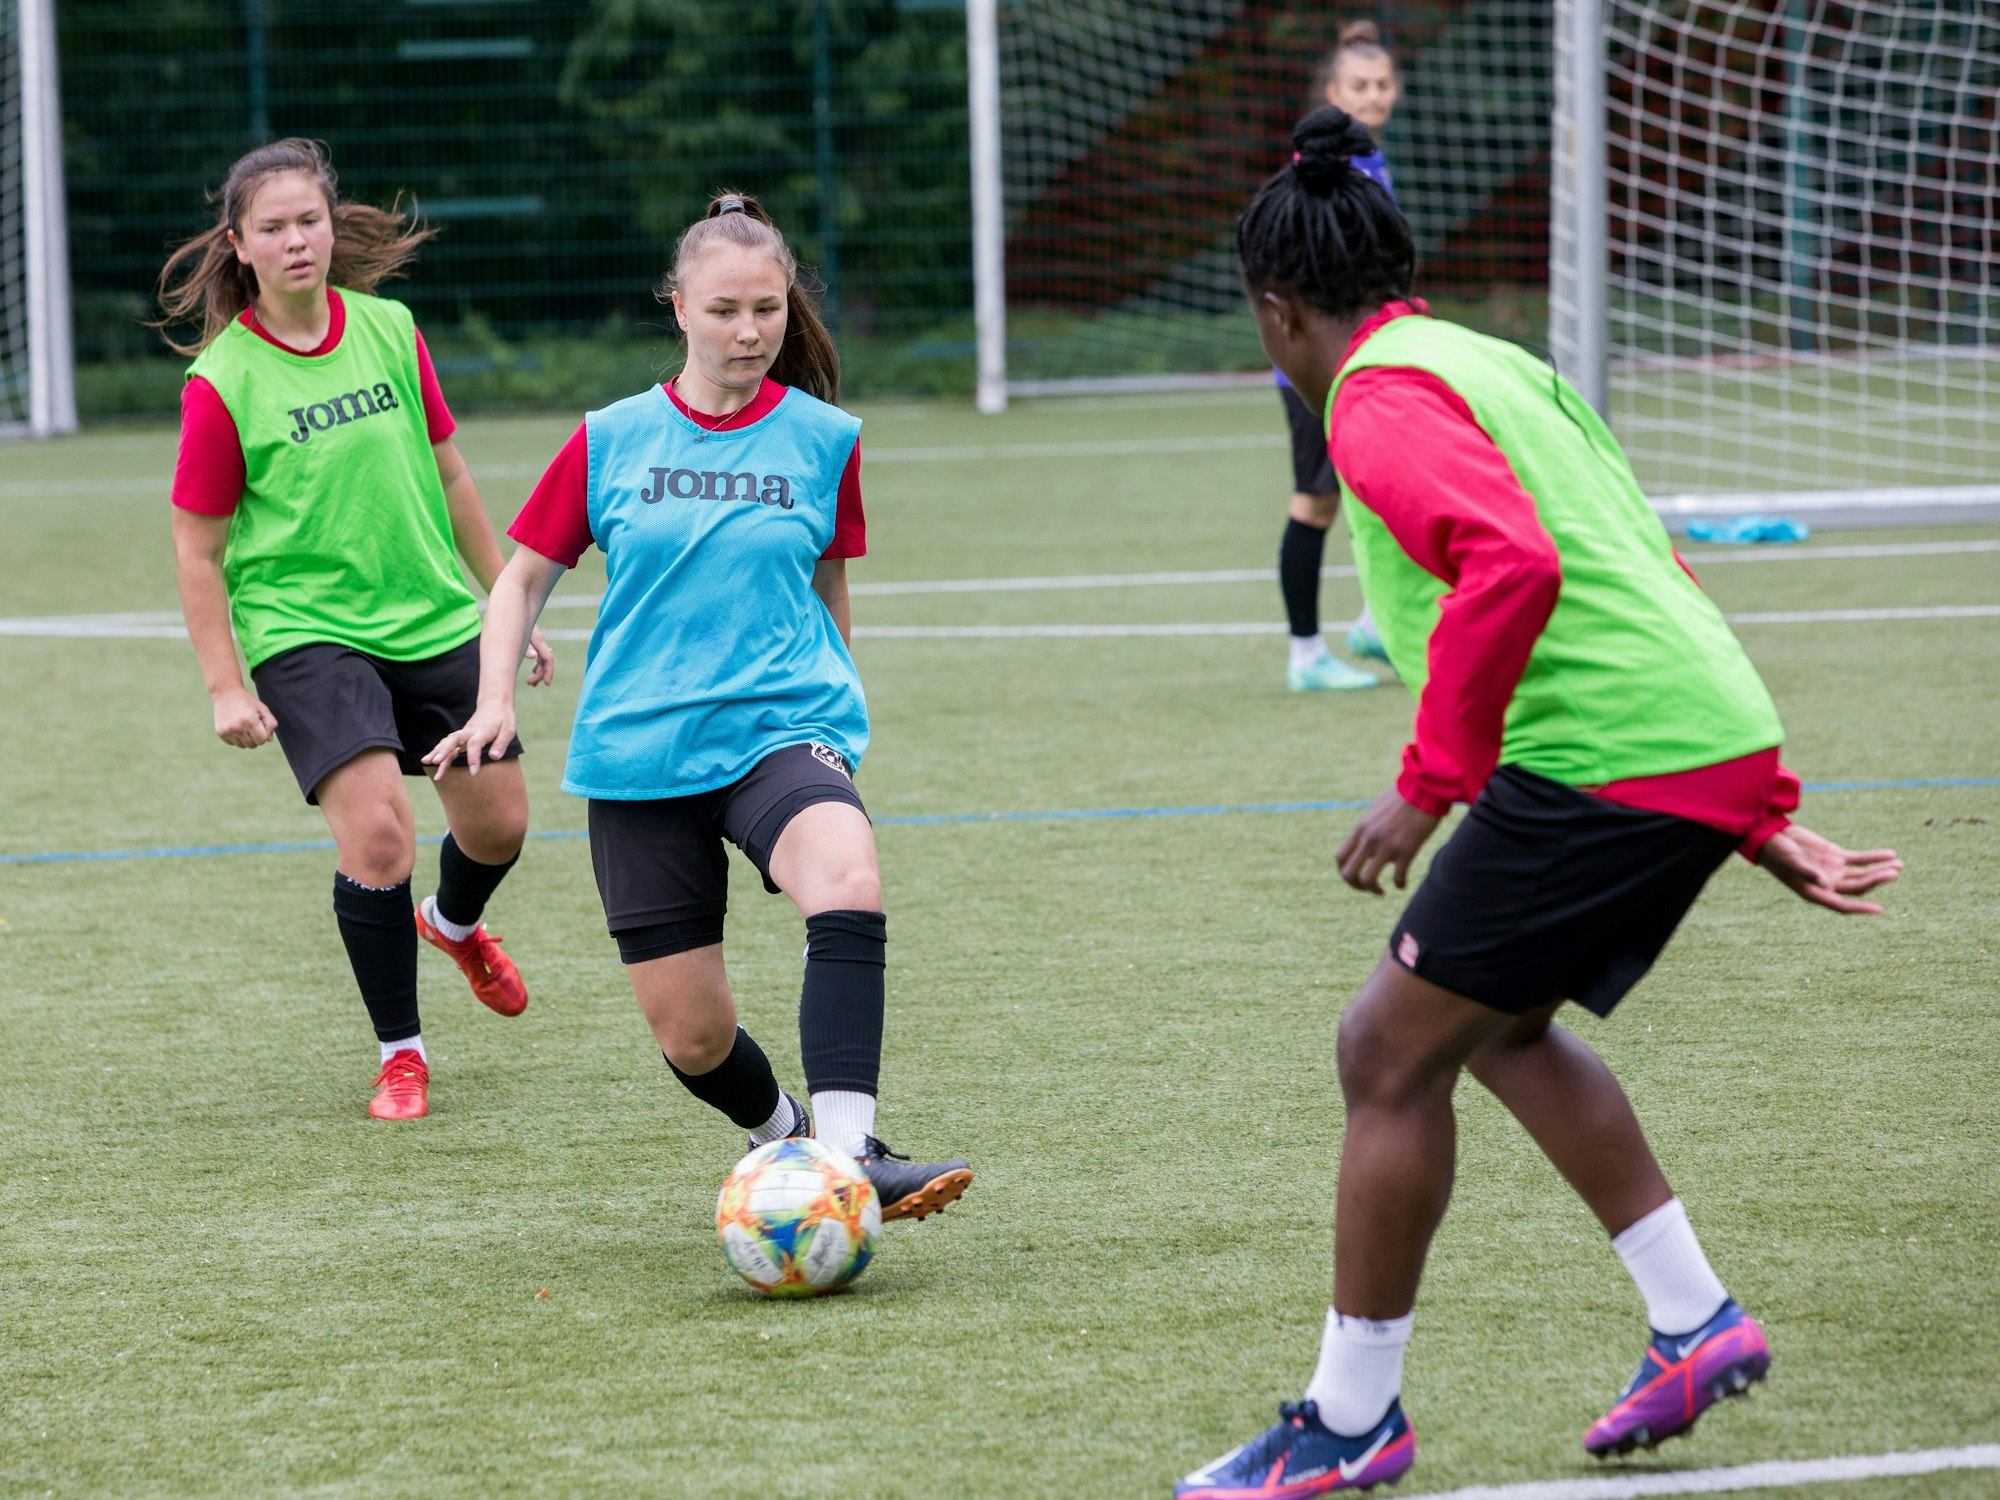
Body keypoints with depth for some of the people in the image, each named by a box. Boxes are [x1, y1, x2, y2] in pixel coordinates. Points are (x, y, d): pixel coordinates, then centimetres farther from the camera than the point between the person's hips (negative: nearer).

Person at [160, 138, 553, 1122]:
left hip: (434, 621, 5)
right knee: (377, 830, -20)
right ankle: (400, 1055, -2)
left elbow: (448, 476, 13)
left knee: (499, 824, 12)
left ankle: (454, 926, 49)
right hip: (304, 632, -5)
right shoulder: (221, 384, -11)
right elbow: (197, 550, -6)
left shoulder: (389, 331, 1)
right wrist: (224, 687, -11)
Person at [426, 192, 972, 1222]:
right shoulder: (611, 441, 4)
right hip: (638, 752, 1)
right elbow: (523, 577, 11)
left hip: (782, 724, -1)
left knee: (847, 882, -35)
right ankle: (781, 1134, 34)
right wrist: (495, 703, -2)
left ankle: (847, 1154, -42)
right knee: (690, 1033, 1)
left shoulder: (823, 440, 4)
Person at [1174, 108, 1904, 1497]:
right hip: (1719, 749, 10)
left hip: (1608, 760, -10)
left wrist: (1431, 785, -18)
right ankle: (1696, 1322, 25)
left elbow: (1514, 566, -24)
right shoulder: (1497, 365, 24)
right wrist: (1764, 819, 27)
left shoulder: (1382, 401, -6)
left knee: (1391, 1054, -1)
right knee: (1497, 1023, 25)